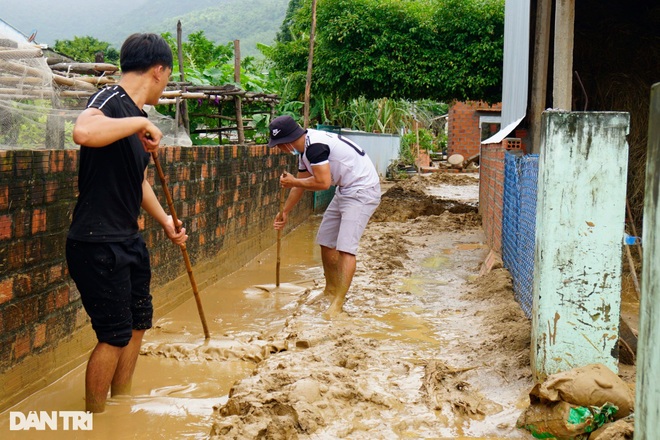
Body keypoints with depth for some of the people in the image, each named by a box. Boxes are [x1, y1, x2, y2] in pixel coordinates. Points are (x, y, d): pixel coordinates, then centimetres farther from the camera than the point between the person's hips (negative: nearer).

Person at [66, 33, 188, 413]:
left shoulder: (138, 116, 11)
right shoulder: (110, 101, -17)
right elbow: (83, 132, -42)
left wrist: (165, 220, 26)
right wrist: (140, 123, -30)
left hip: (129, 240, 10)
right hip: (97, 243, -10)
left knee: (138, 322, 20)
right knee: (115, 335, -1)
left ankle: (121, 401, 37)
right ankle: (95, 419, 16)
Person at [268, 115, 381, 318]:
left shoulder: (315, 145, -25)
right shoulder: (305, 149, 8)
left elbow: (323, 182, -28)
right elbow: (301, 184, 18)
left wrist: (293, 182, -13)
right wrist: (284, 212, 24)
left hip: (363, 191, -11)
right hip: (344, 192, 11)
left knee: (345, 247, -17)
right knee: (326, 241, 16)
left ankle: (338, 303, -16)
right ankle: (331, 290, 32)